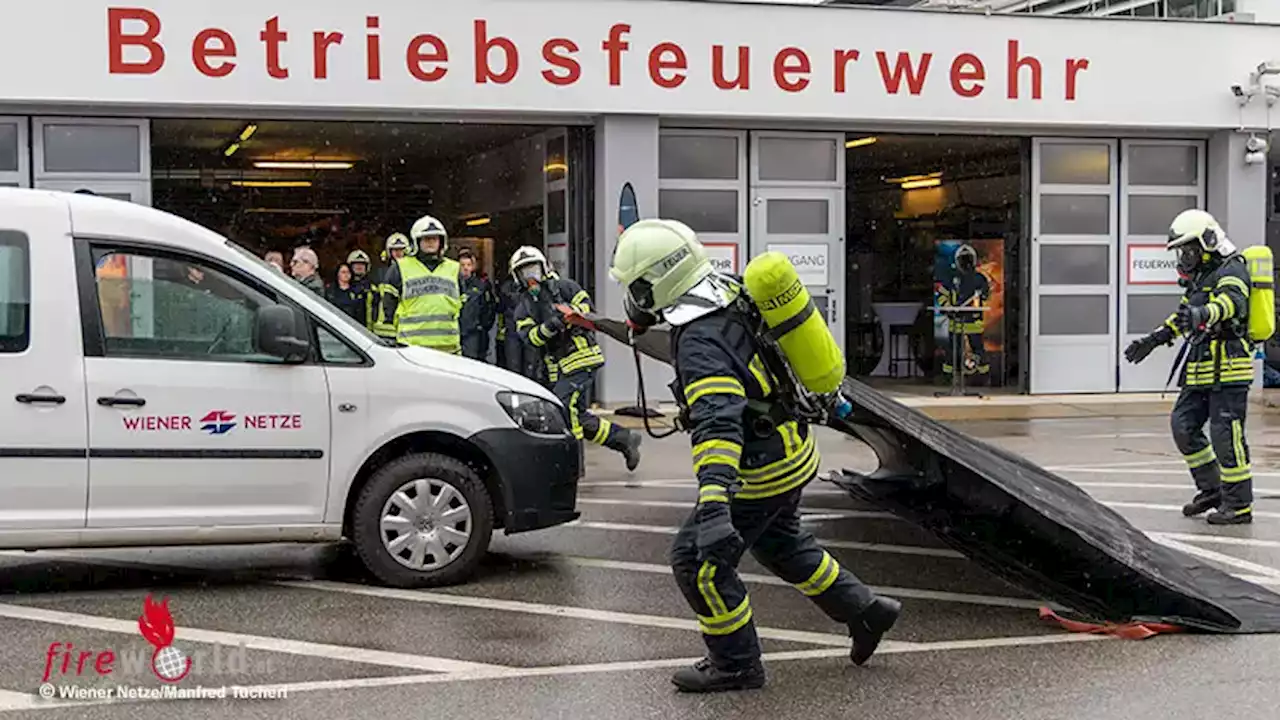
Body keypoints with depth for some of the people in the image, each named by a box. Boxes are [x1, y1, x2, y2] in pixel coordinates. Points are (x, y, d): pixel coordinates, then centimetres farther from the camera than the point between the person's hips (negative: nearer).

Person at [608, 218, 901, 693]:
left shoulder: (699, 340, -32)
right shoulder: (728, 291, -4)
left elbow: (718, 423, -45)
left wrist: (713, 506, -53)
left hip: (762, 469, -10)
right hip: (793, 450, 10)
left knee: (698, 559, 0)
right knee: (778, 542, 30)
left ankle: (735, 664, 14)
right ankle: (864, 610, 39)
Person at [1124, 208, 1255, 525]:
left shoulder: (1232, 270, -10)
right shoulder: (1200, 276, 19)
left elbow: (1232, 301, -32)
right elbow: (1183, 314, 33)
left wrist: (1202, 314, -52)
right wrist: (1153, 339, 28)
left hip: (1228, 369, -10)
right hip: (1201, 372, 10)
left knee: (1226, 435, -8)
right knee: (1183, 425, 10)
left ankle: (1239, 505, 1)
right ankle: (1211, 490, 22)